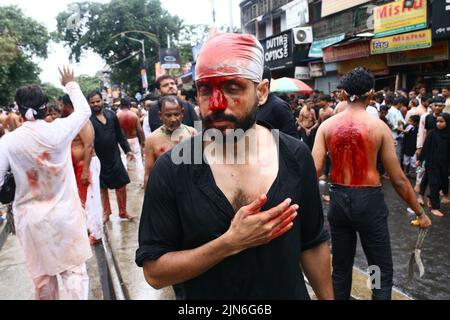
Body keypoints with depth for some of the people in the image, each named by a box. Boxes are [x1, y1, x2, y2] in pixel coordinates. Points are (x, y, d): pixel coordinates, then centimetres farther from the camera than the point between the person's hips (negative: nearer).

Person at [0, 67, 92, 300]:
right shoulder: (59, 130, -11)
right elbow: (84, 111, 7)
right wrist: (71, 85, 21)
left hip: (30, 218, 2)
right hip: (64, 213, -1)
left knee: (42, 275, 17)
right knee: (73, 269, 9)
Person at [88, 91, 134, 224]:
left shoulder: (111, 115, 2)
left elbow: (120, 134, 8)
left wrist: (127, 149, 5)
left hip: (114, 157, 3)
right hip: (98, 159, -3)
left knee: (121, 184, 7)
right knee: (102, 187, 12)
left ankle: (123, 212, 23)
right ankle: (106, 213, 29)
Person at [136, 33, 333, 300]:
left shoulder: (295, 156, -11)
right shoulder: (171, 168, -18)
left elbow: (313, 245, -1)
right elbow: (154, 271, -16)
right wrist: (231, 242, -26)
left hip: (290, 293, 3)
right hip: (202, 293, -2)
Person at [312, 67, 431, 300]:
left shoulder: (327, 126, -3)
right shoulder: (378, 126, -9)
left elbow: (314, 171, -10)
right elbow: (398, 180, -6)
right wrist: (420, 212, 6)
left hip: (339, 200, 3)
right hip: (369, 202, -3)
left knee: (341, 269, 18)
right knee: (382, 273, 12)